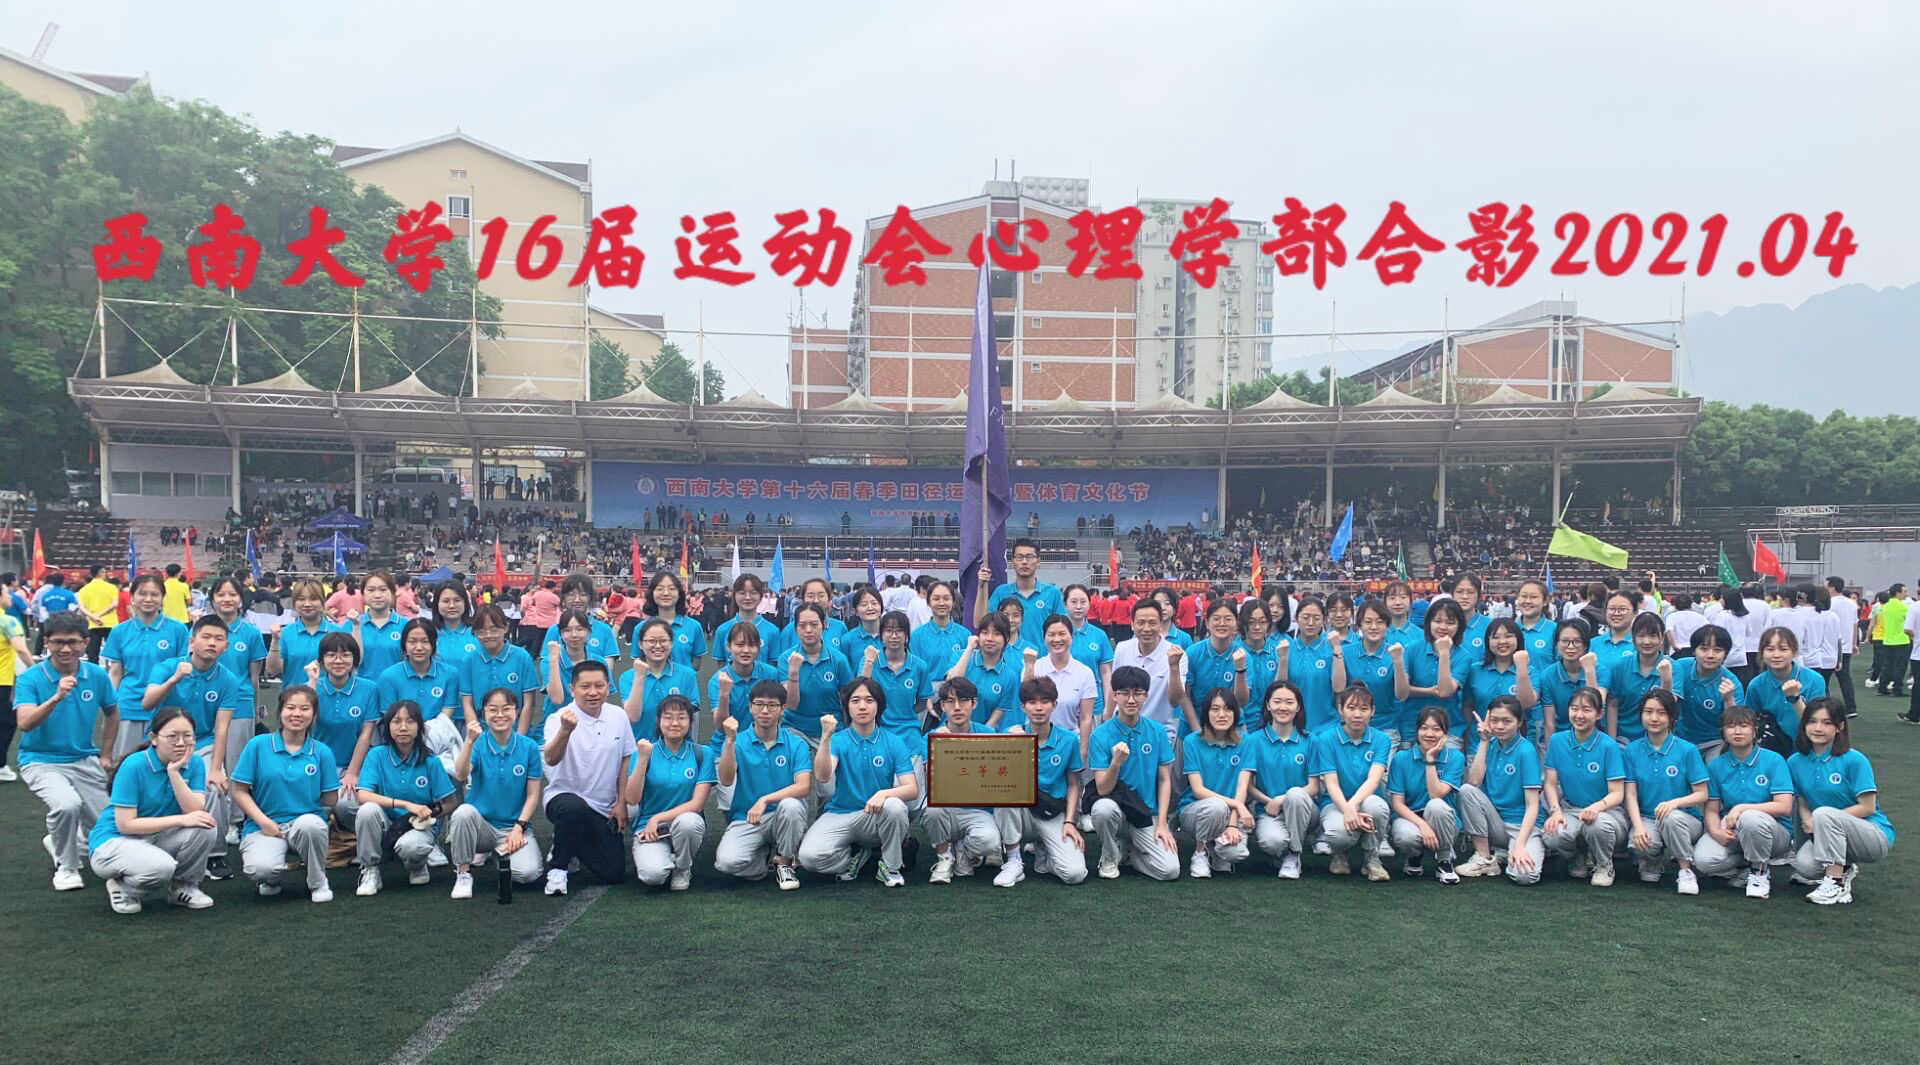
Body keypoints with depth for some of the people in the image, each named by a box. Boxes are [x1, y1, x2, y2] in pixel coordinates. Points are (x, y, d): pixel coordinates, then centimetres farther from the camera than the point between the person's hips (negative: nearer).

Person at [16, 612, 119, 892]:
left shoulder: (97, 675, -4)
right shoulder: (30, 679, -14)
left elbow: (112, 714, 14)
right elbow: (25, 723, -29)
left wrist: (106, 755, 11)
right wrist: (56, 697, -42)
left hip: (85, 761, 4)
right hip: (42, 761, -4)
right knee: (68, 804, -33)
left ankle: (58, 840, 42)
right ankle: (66, 866, -6)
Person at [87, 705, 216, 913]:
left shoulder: (195, 763, -7)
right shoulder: (133, 766, -20)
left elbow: (196, 812, -19)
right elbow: (125, 824, -22)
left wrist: (174, 772, -26)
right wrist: (180, 820, -25)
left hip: (157, 838, 5)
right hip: (113, 841, -5)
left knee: (204, 828, -24)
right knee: (161, 866, -35)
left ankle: (183, 886, 2)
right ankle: (123, 888, 0)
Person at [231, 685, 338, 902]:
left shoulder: (322, 752, 3)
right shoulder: (258, 745, 0)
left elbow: (330, 800, 6)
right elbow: (240, 792, -2)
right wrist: (263, 821, -11)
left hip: (307, 822, 1)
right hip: (264, 825, -1)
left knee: (309, 824, -38)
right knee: (262, 868, -33)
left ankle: (318, 884, -9)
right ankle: (271, 879, 10)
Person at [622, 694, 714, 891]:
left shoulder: (702, 754, 0)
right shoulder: (643, 752, 2)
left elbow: (697, 803, -7)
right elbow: (632, 799, -7)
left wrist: (657, 819, -13)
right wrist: (642, 759, -16)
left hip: (687, 822, 1)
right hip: (647, 828, 0)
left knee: (688, 821, -37)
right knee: (653, 874, -31)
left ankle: (683, 868, -5)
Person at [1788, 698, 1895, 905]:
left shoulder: (1854, 760, -14)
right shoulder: (1795, 762, 1)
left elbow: (1867, 807, -14)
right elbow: (1802, 804, 7)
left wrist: (1821, 820, -18)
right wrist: (1809, 822, -17)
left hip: (1876, 836, -4)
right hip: (1830, 835, 4)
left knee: (1824, 814, -34)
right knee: (1803, 865, -27)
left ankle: (1836, 884, -21)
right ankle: (1843, 869, 9)